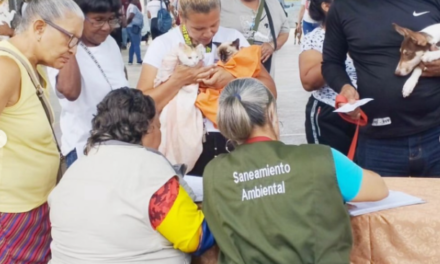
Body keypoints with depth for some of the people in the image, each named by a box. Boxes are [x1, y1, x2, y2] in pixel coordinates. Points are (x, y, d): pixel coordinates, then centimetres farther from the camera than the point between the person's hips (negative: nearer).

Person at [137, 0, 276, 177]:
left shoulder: (233, 39, 1)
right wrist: (178, 81, -22)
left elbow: (269, 90, -3)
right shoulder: (162, 45, -4)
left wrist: (232, 80, -18)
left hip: (231, 140, 2)